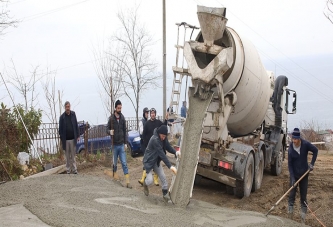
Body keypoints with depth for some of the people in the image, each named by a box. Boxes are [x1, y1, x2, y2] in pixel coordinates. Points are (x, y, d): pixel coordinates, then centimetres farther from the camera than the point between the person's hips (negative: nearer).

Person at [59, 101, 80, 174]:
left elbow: (76, 126, 6)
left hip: (73, 139, 1)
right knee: (67, 156, 8)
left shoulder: (73, 114, 3)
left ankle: (75, 170, 11)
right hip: (66, 140, -1)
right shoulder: (62, 117, -4)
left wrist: (77, 136, 5)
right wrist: (61, 139, -4)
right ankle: (68, 170, 16)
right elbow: (60, 129, -1)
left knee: (73, 155, 7)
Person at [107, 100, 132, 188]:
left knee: (124, 163, -2)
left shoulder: (122, 118, 3)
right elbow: (108, 129, 2)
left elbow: (125, 131, 9)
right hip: (114, 144, -2)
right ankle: (115, 174, 37)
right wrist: (110, 131, -22)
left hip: (121, 144, 2)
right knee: (114, 162, 11)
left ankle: (127, 181, -4)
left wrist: (125, 143, 6)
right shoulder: (111, 118, -6)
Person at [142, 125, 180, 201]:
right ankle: (145, 183, 24)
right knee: (150, 180, -12)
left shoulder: (163, 138, -7)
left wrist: (175, 152, -25)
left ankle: (165, 194, 16)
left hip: (156, 161, 7)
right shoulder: (155, 140, -33)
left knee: (163, 177, 1)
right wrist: (170, 166, -40)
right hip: (149, 161, -7)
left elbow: (168, 147, -2)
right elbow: (162, 154, -37)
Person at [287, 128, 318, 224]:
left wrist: (312, 163, -7)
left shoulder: (305, 144, -15)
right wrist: (292, 178, -16)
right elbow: (290, 164, -10)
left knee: (303, 197, 6)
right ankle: (290, 218, 12)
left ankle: (303, 218, 11)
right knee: (291, 195, 2)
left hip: (304, 174, 0)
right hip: (294, 175, 0)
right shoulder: (290, 149, -14)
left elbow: (315, 151, 0)